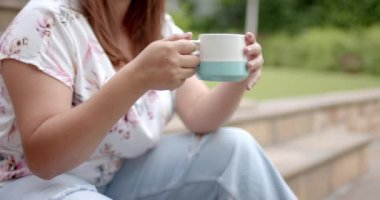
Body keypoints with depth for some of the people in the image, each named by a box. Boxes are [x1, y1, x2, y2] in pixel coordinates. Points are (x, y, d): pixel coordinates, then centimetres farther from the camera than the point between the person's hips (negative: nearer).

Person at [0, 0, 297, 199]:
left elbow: (200, 117, -7)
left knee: (235, 148, -12)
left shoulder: (160, 27, 0)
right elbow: (42, 157, -28)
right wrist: (137, 78, -39)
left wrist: (237, 80, -28)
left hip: (120, 175, 6)